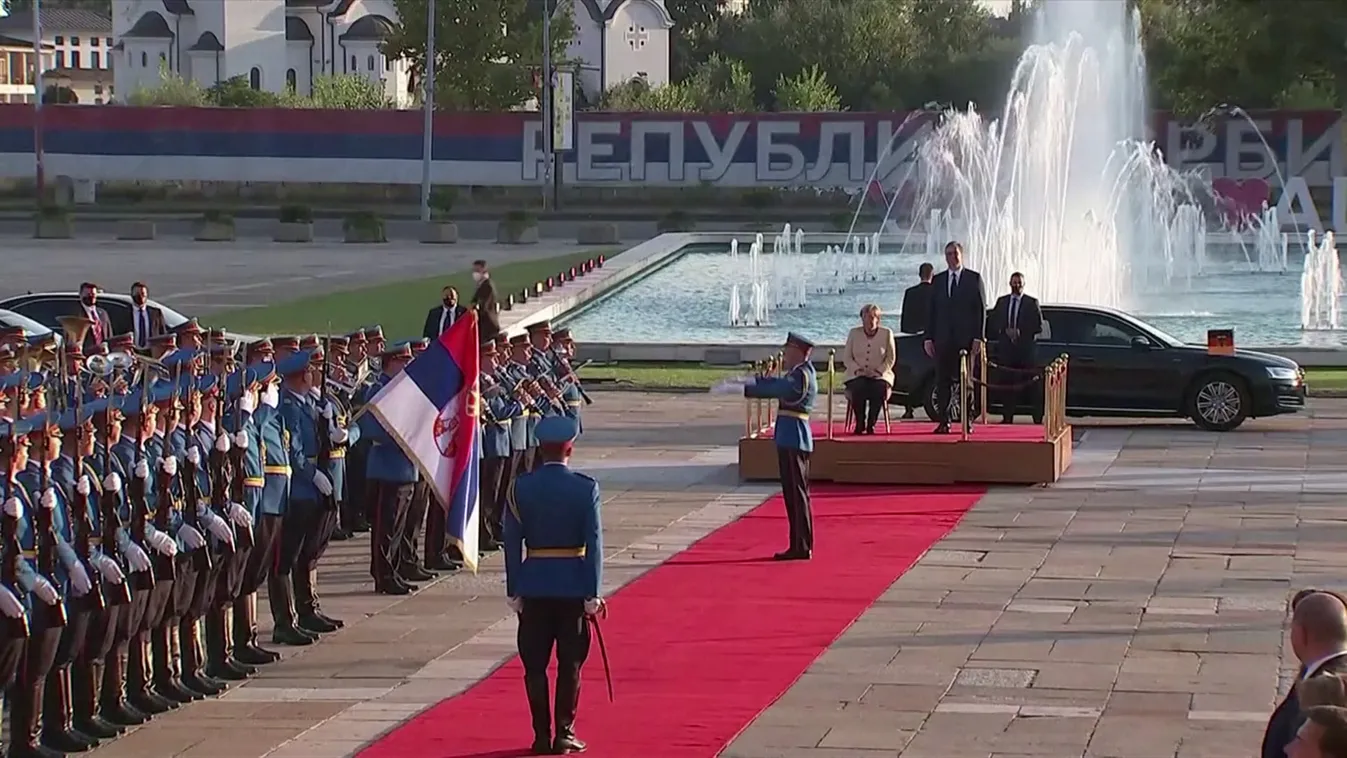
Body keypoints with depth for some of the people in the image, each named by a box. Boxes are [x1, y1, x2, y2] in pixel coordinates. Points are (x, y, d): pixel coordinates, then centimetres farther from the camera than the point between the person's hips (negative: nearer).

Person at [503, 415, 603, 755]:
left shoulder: (521, 488, -4)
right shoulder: (586, 488, -8)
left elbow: (512, 542, -3)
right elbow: (594, 543, -10)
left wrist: (514, 590, 3)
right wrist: (593, 593, -6)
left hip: (534, 586, 1)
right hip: (573, 585, -1)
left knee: (535, 665, 7)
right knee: (570, 664, 7)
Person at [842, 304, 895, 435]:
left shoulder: (886, 333, 7)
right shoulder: (854, 333, 11)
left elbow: (891, 359, 5)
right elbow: (846, 358, 8)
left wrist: (878, 371, -11)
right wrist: (857, 370, -10)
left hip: (880, 375, -1)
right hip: (857, 375, 1)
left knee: (879, 388, -35)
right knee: (858, 388, -34)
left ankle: (871, 424, -23)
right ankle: (860, 424, -20)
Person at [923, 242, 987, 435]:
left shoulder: (974, 279, 3)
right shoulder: (937, 281, 11)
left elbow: (981, 309, 0)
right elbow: (931, 311, 10)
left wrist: (978, 337, -9)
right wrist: (928, 337, 1)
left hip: (966, 339, -2)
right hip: (943, 339, 2)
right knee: (942, 381, 0)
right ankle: (943, 421, 2)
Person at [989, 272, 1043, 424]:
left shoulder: (1032, 302, 5)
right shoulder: (1001, 302, 14)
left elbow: (1038, 326, 0)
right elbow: (993, 324, 9)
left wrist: (1021, 332, -12)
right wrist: (1005, 331, -9)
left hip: (1026, 349, -3)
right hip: (1005, 348, 3)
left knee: (1031, 384, -5)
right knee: (1007, 383, 0)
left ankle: (1038, 418, -6)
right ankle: (1007, 417, 3)